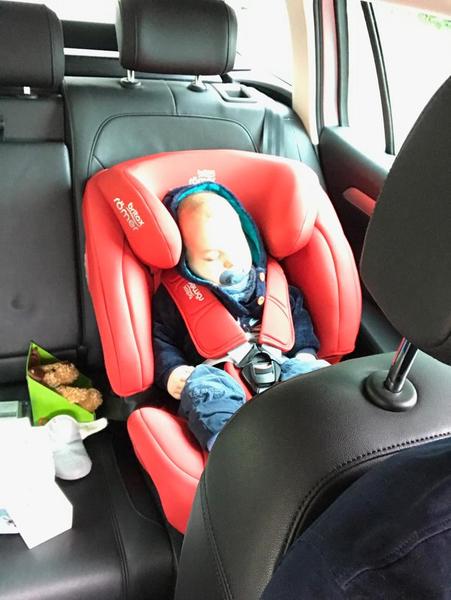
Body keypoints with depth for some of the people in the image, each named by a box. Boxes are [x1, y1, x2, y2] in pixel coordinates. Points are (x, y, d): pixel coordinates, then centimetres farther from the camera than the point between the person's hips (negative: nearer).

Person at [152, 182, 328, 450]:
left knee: (314, 371, -22)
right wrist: (172, 371, -8)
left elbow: (298, 313, 22)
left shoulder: (268, 279, 15)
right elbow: (161, 340, 11)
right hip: (218, 375, -3)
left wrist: (305, 352, 6)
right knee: (201, 386, -35)